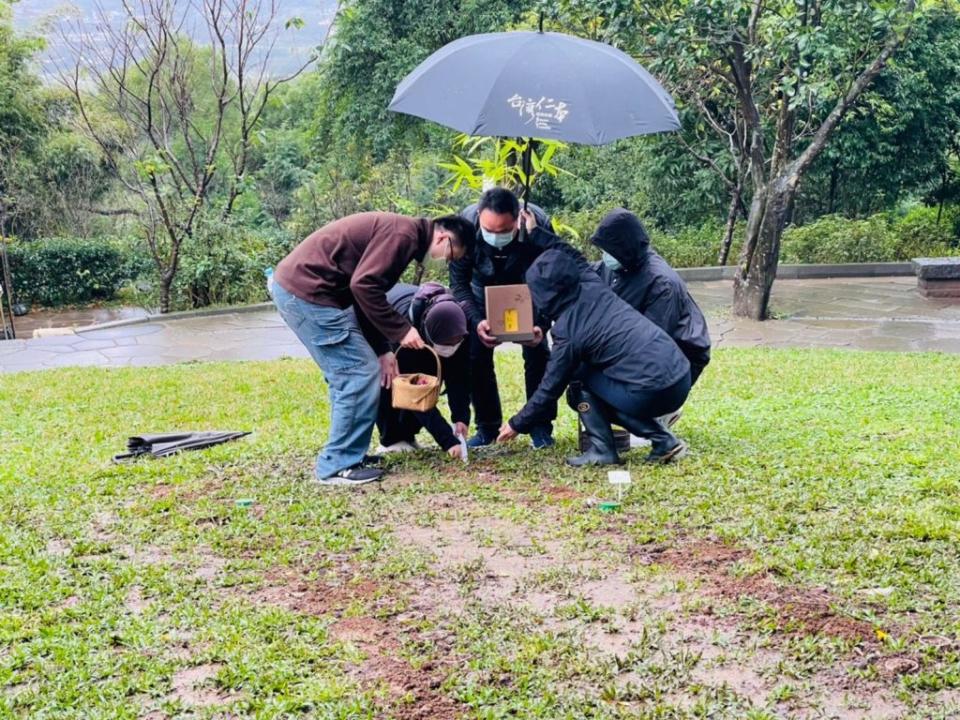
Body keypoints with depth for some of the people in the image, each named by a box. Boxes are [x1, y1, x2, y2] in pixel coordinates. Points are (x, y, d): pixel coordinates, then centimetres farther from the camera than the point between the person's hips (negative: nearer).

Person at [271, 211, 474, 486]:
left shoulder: (399, 234, 19)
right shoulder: (403, 234, -12)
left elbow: (368, 289, 21)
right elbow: (364, 286, -22)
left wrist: (381, 350, 15)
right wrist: (400, 330, -14)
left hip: (293, 286, 11)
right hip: (307, 291, -11)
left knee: (346, 373, 18)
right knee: (361, 374, -5)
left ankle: (347, 455, 24)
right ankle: (338, 466, 2)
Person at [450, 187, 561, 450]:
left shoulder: (539, 227, -38)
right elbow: (459, 283, -23)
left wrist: (541, 325, -42)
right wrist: (476, 322, -39)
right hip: (484, 289, 1)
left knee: (537, 352, -10)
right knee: (476, 354, -5)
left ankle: (541, 427, 3)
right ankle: (487, 428, 9)